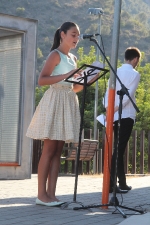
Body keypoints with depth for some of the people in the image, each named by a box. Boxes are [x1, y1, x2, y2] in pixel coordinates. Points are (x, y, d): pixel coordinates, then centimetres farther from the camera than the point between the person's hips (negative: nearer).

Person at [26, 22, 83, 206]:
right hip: (55, 102, -8)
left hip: (69, 103, 8)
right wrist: (66, 75, -24)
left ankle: (51, 194, 4)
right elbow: (41, 80, -17)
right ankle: (41, 194, -4)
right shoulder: (55, 54, -5)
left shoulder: (73, 58, 19)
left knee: (57, 151, 4)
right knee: (49, 150, -7)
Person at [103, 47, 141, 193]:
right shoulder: (134, 74, -5)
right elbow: (128, 94, -17)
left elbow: (108, 92, 4)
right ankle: (111, 184, -9)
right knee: (119, 149, -7)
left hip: (115, 116, 6)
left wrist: (108, 109, -3)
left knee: (119, 148, 11)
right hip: (126, 115, -6)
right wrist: (116, 108, -19)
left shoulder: (116, 72, 13)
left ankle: (122, 183, 15)